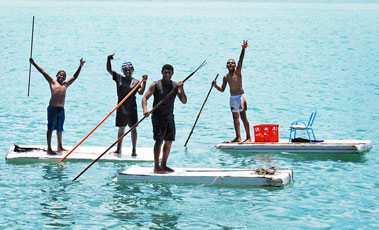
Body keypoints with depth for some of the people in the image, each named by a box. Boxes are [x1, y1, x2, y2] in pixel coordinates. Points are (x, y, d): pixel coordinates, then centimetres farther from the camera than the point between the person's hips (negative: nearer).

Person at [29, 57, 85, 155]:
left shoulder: (65, 85, 21)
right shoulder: (52, 82, 10)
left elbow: (75, 77, 25)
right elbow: (43, 72, 8)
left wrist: (80, 67, 22)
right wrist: (34, 64, 5)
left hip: (61, 109, 5)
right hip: (52, 108, -5)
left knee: (59, 129, 14)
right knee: (50, 128, -4)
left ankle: (60, 147, 26)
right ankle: (49, 148, -5)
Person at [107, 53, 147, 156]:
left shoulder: (135, 82, -1)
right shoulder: (119, 78, 4)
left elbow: (141, 92, -13)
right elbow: (109, 70, 3)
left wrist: (144, 82, -23)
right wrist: (108, 60, -12)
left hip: (131, 109, -2)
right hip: (121, 108, 2)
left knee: (133, 128, -1)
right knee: (121, 128, 11)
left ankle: (134, 149, 5)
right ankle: (119, 148, 21)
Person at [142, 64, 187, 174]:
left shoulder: (175, 86, 7)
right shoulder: (156, 85, -4)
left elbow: (184, 101, 2)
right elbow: (145, 97, -9)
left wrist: (181, 89, -13)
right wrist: (145, 109, -26)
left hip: (169, 117, 5)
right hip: (158, 116, -5)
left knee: (169, 141, 7)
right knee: (159, 140, -11)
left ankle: (163, 165, 19)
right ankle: (156, 167, -9)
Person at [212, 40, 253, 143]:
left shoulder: (237, 71, -3)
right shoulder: (226, 77, 9)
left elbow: (240, 60, -18)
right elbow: (222, 89, 14)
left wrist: (243, 49, -32)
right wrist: (215, 85, -5)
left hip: (240, 96, -6)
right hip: (232, 98, 6)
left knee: (243, 117, -7)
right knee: (235, 118, 10)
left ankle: (249, 138, -5)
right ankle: (238, 137, 16)